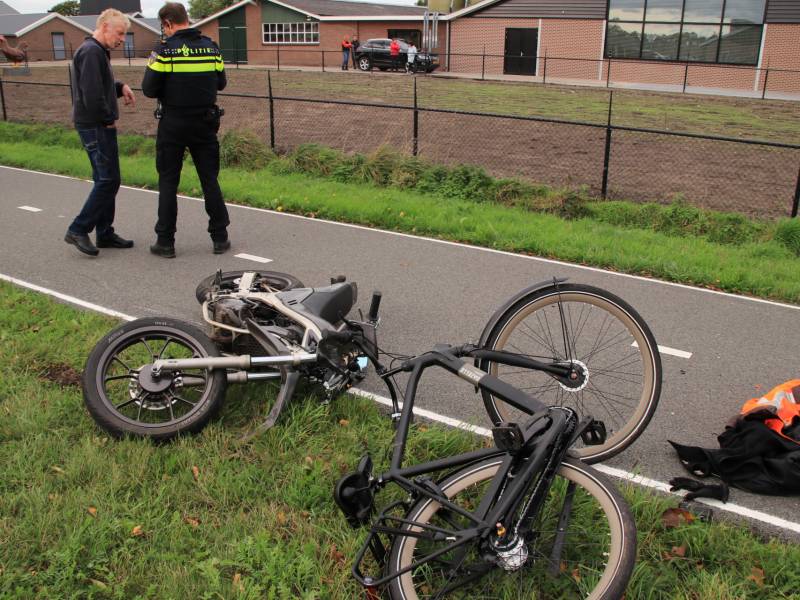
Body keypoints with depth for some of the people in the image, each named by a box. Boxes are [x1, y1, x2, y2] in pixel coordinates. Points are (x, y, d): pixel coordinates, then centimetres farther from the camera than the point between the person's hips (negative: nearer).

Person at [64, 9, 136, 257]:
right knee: (108, 180, -9)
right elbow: (92, 95, -24)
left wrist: (120, 87, 7)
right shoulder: (91, 52, -17)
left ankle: (105, 234, 18)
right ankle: (78, 230, -3)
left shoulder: (98, 51, 16)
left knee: (105, 180, 12)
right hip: (96, 126, -11)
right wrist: (109, 119, -12)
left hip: (99, 126, 11)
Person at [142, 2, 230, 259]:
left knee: (168, 182, 6)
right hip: (205, 123, 3)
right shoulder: (211, 47, 1)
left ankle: (165, 242, 10)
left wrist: (169, 89, 9)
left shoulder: (165, 49, -11)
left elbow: (149, 89, -11)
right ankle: (220, 238, 12)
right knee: (210, 180, 10)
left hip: (173, 124, -3)